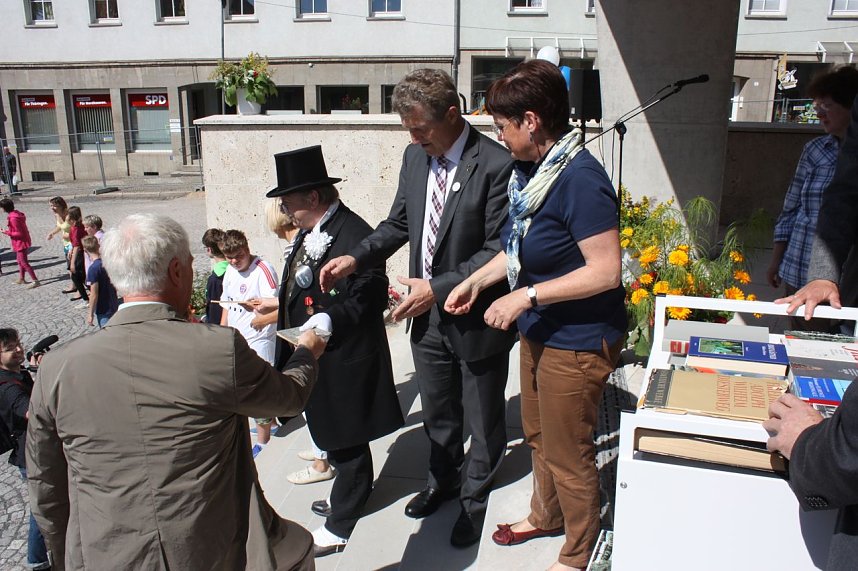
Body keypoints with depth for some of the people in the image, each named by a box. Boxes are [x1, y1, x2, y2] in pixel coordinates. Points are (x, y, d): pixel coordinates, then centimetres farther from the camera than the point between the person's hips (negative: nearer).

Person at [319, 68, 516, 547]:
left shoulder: (497, 166, -21)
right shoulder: (415, 157, 1)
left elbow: (500, 251, -21)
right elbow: (399, 223, 11)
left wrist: (438, 288, -25)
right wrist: (356, 258, -5)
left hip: (478, 319, -6)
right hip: (427, 315, 6)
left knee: (483, 420, 17)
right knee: (438, 413, 25)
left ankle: (475, 496, 41)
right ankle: (444, 480, 50)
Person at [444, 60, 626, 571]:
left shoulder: (580, 179, -26)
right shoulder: (534, 168, 2)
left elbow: (605, 271, -28)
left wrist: (527, 295, -27)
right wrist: (476, 280, 6)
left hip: (577, 341, -9)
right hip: (540, 331, 9)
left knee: (567, 453, 10)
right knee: (538, 434, 26)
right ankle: (545, 517, 51)